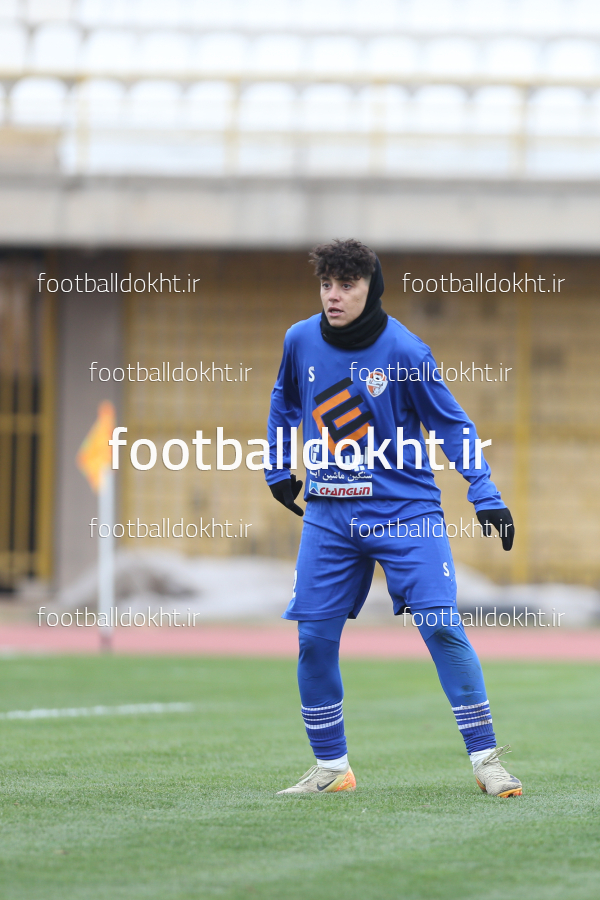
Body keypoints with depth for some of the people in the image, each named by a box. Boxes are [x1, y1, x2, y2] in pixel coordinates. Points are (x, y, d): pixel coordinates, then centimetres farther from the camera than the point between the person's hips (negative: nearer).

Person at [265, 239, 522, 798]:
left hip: (405, 510, -4)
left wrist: (486, 497, -11)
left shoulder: (405, 352, -12)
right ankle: (330, 767, 15)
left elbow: (451, 425, -4)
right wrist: (277, 469, 23)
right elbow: (285, 402, 21)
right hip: (328, 515, 4)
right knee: (313, 638, 0)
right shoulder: (300, 341, 0)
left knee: (441, 626, -13)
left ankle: (485, 758, -6)